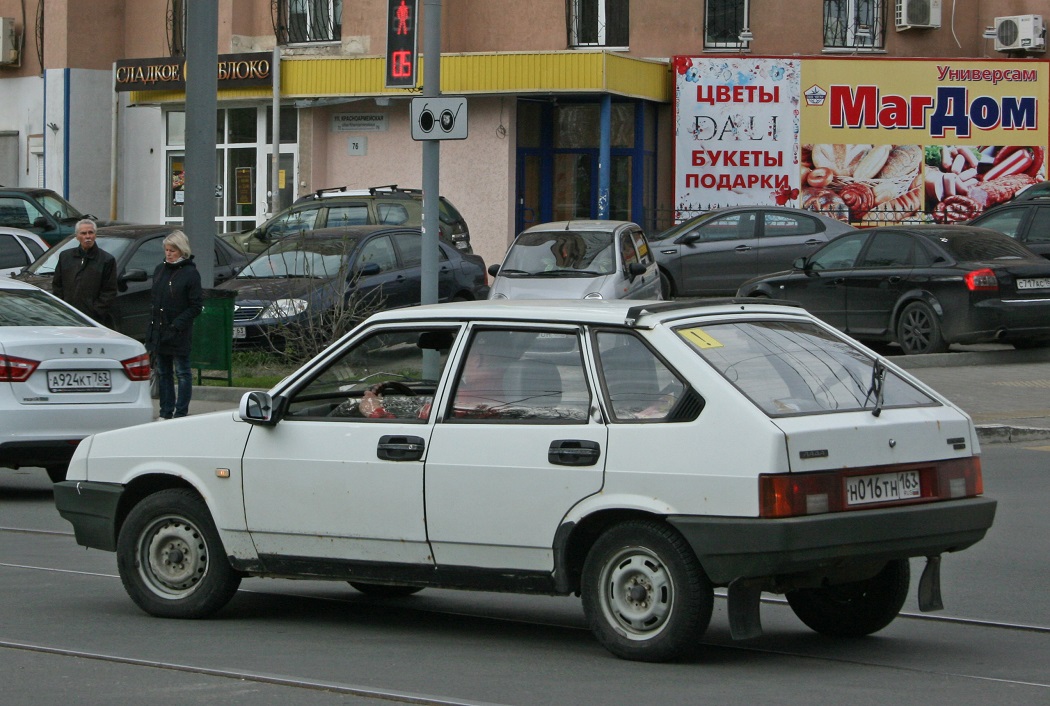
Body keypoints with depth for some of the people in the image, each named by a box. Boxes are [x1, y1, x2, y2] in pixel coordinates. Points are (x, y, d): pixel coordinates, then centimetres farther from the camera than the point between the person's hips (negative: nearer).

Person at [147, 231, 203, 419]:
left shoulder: (190, 273, -7)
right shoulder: (160, 270, 12)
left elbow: (196, 305, -9)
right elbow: (154, 299, 17)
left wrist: (177, 325, -17)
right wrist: (152, 330, 8)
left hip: (179, 335, -7)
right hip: (158, 331, 7)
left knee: (182, 373, 1)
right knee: (163, 373, 10)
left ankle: (181, 413, 4)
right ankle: (166, 413, 16)